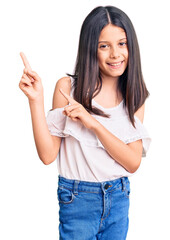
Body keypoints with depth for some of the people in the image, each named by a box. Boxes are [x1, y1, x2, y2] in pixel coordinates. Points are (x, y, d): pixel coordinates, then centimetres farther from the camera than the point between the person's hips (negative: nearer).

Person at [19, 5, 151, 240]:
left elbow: (133, 163, -10)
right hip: (78, 197, -3)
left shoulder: (135, 95, -1)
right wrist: (36, 100, -22)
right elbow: (48, 155, -12)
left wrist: (93, 123, -22)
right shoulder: (68, 87, -11)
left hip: (119, 197, 4)